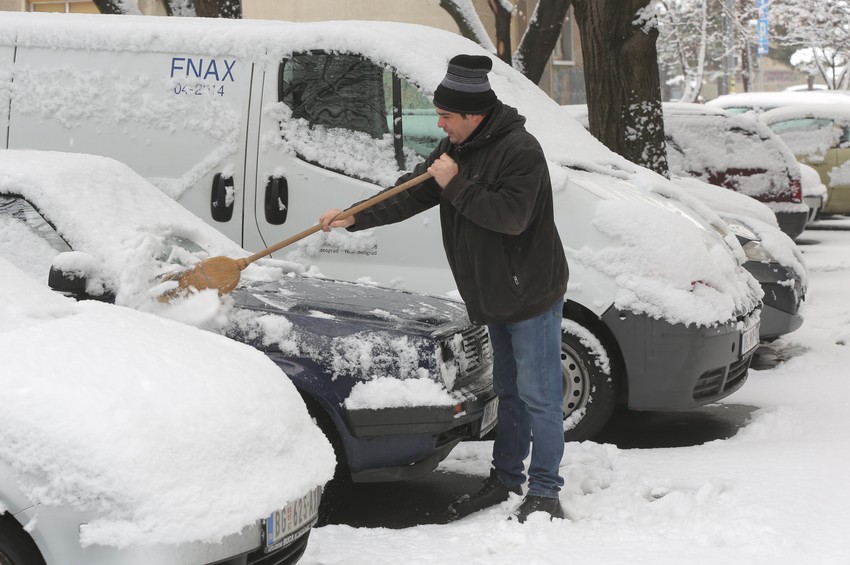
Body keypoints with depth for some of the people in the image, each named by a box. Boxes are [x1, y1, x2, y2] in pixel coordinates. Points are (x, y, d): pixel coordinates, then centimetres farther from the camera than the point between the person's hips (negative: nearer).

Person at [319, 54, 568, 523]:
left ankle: (544, 493, 1)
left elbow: (511, 216, -29)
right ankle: (506, 480, 28)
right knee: (508, 391, 18)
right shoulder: (455, 147, 8)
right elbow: (411, 194, 9)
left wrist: (455, 186, -26)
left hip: (532, 293, -9)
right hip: (495, 296, 9)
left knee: (538, 395, -5)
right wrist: (354, 218, -1)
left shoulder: (519, 150, -21)